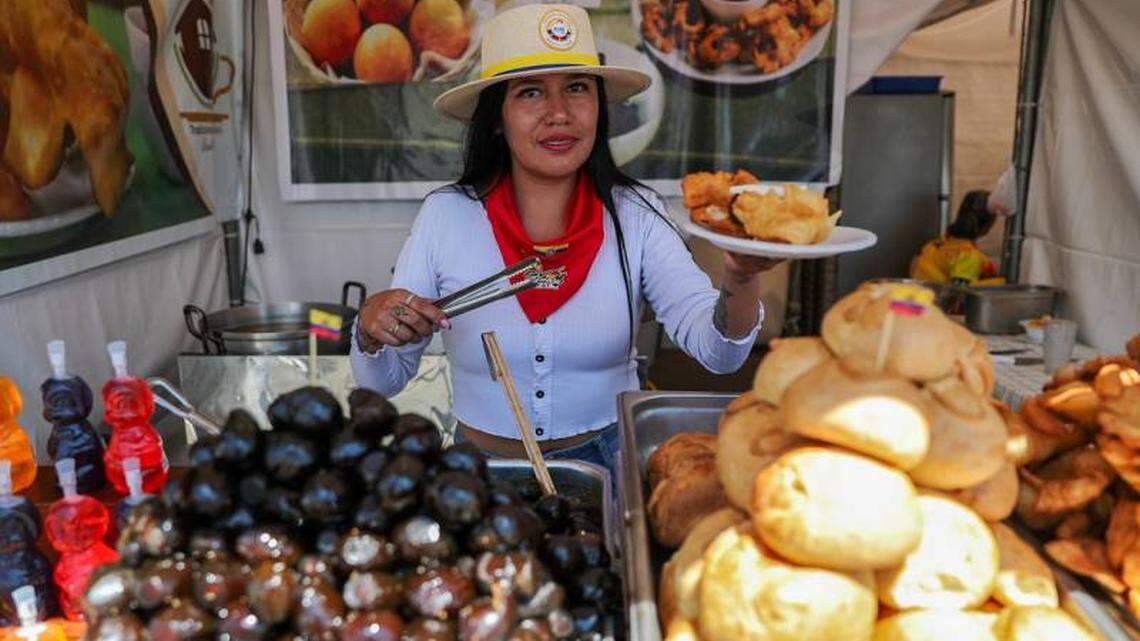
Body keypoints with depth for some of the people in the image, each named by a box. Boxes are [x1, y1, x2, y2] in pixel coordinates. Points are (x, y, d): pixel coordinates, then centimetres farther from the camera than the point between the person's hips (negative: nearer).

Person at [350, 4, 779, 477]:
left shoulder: (634, 215, -5)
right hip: (484, 464, 1)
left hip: (609, 458, 0)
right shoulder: (444, 215, -6)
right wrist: (371, 328, -21)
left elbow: (717, 353, -14)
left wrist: (739, 279, -34)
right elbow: (382, 381, 1)